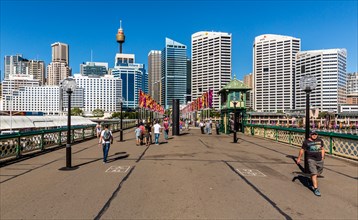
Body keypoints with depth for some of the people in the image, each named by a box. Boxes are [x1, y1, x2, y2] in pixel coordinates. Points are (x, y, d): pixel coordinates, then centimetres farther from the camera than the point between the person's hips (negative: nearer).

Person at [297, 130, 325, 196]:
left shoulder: (320, 141, 8)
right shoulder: (306, 142, -5)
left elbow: (322, 149, 21)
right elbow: (302, 150, 4)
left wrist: (322, 157, 14)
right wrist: (299, 158, 9)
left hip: (319, 159, 5)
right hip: (311, 159, -5)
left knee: (318, 173, 16)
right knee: (314, 174, -11)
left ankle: (312, 181, 42)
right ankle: (316, 189, -8)